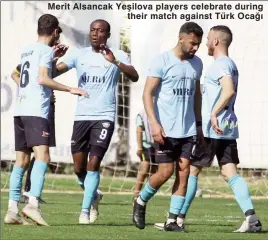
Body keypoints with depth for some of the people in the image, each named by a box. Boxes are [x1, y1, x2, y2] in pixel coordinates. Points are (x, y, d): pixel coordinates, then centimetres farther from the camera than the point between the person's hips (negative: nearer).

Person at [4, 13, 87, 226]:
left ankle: (12, 210, 2)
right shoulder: (45, 50, -3)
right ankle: (33, 203, -32)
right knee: (42, 157, -16)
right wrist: (70, 89, -12)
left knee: (21, 160, 8)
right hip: (36, 112, -8)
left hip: (20, 111, 8)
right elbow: (43, 79, -15)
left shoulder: (27, 50, 21)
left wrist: (55, 57, 36)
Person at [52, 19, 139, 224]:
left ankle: (85, 211, -8)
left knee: (93, 164, -13)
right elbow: (54, 72, 0)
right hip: (81, 116, 4)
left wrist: (114, 61, -31)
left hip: (104, 117, -4)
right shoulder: (80, 55, 9)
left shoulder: (117, 56, 0)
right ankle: (93, 195, 34)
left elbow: (134, 77, -16)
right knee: (79, 168, 7)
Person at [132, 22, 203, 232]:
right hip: (165, 129, -5)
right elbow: (147, 93, -10)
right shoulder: (163, 61, -8)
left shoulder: (196, 63, 11)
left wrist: (199, 124, 20)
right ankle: (141, 202, 20)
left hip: (187, 129, 5)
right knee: (166, 171, -6)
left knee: (184, 172, -2)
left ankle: (172, 220, 3)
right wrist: (154, 123, -20)